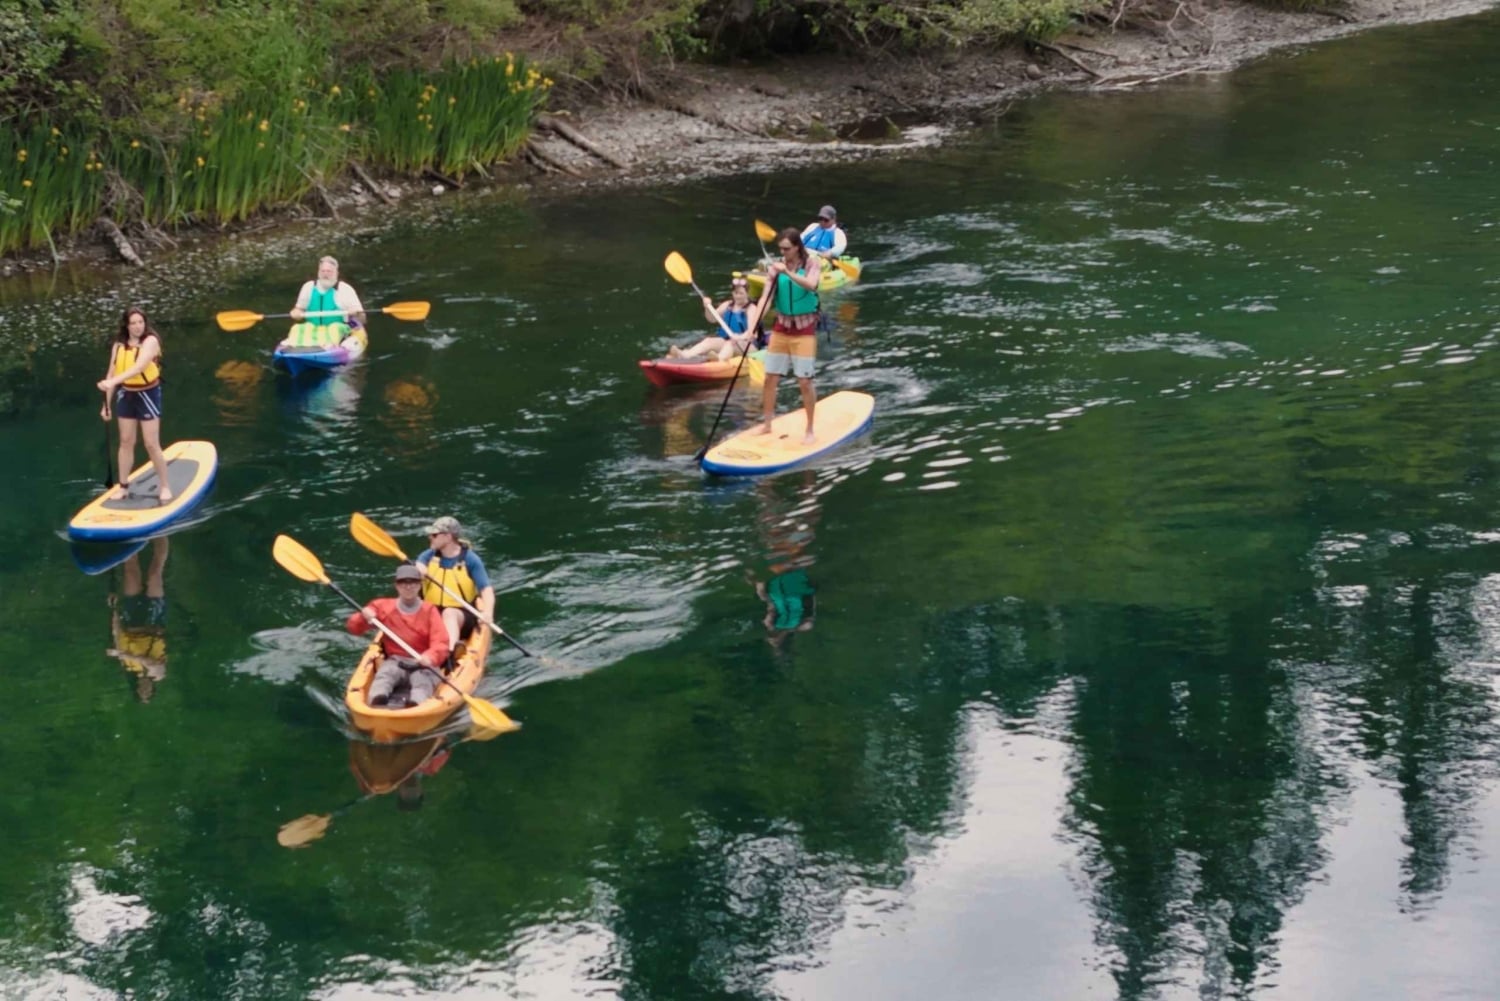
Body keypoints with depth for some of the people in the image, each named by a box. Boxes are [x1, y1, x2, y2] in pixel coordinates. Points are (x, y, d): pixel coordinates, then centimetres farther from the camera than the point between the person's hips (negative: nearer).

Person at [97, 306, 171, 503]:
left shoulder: (150, 341, -18)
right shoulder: (119, 345, 0)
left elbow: (138, 367, -32)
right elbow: (112, 374, 5)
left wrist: (113, 382, -43)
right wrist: (106, 404, 5)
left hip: (147, 395, -5)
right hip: (126, 395, 5)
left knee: (151, 445, -4)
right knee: (126, 442, 12)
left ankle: (164, 486, 8)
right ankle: (122, 486, 20)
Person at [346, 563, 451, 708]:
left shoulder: (429, 611, 5)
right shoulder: (384, 607, 10)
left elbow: (441, 643, -8)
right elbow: (354, 628, 11)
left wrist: (430, 657, -33)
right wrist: (363, 617, -14)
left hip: (423, 664, -1)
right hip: (395, 661, 1)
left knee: (422, 679, -35)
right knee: (385, 673, -33)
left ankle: (416, 704, -68)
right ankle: (377, 700, -64)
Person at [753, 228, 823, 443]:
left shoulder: (812, 262, -7)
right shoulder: (775, 267, -3)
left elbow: (811, 284, -27)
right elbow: (765, 297, -10)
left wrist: (787, 272, -37)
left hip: (804, 329, -3)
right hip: (781, 327, 3)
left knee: (804, 381, -5)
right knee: (770, 378, 6)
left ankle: (809, 430, 8)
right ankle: (767, 425, 21)